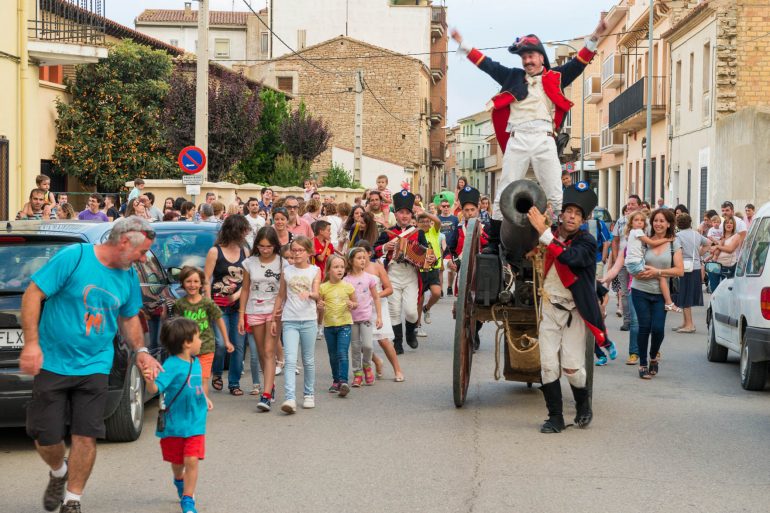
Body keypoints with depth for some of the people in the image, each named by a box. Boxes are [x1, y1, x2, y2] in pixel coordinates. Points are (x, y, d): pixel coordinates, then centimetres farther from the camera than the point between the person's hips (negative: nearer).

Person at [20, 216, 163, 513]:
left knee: (86, 436, -2)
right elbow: (33, 294, -13)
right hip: (53, 363, -3)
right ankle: (59, 473, 36)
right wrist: (31, 342, -19)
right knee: (45, 436, 2)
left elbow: (129, 319, 20)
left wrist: (140, 350, 3)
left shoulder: (129, 277, 4)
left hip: (94, 368, 4)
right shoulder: (74, 257, -14)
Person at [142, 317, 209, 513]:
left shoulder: (196, 362, 4)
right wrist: (149, 381, -48)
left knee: (191, 460, -9)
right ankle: (180, 481, 47)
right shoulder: (171, 365, -18)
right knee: (176, 461, 15)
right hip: (174, 423, -4)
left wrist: (204, 398, 14)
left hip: (195, 423, 4)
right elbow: (155, 388, -29)